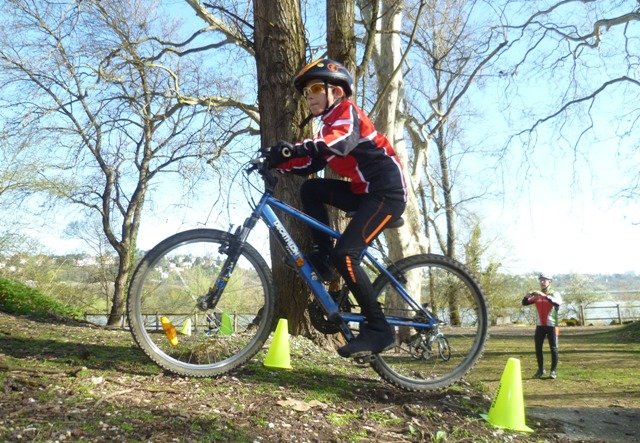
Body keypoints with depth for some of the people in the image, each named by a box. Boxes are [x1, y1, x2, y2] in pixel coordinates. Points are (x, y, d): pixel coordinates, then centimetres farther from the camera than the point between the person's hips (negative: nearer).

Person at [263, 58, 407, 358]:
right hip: (364, 192, 9)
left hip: (387, 191, -9)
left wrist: (290, 149, -45)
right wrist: (277, 163, -3)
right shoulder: (329, 124, 22)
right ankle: (323, 256, 3)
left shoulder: (347, 111, -7)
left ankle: (378, 330, -9)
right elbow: (311, 163, 11)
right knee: (310, 189, 1)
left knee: (345, 255, -19)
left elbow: (339, 143, -31)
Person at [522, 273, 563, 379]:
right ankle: (540, 370, 16)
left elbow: (557, 303, -26)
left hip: (552, 325, -4)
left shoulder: (555, 294, -4)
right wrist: (527, 296, -17)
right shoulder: (537, 296, 8)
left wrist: (544, 295, -35)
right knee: (538, 348, 5)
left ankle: (554, 370, 10)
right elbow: (524, 303, 5)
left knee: (553, 348, 0)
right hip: (540, 325, 4)